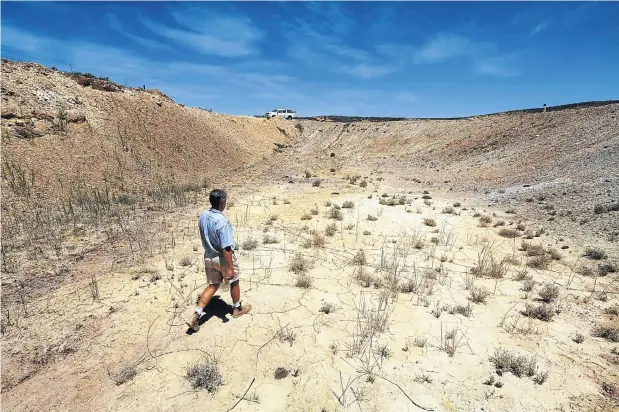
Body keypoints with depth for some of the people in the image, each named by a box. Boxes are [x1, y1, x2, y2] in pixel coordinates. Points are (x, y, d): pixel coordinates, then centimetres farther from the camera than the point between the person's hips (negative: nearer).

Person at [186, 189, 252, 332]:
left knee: (213, 285, 18)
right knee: (234, 282, 18)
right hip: (223, 257, -7)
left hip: (208, 256, 7)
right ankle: (237, 308, 37)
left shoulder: (203, 216, -5)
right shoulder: (222, 221, -29)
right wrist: (230, 267, -21)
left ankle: (196, 315, 10)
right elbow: (226, 248, -27)